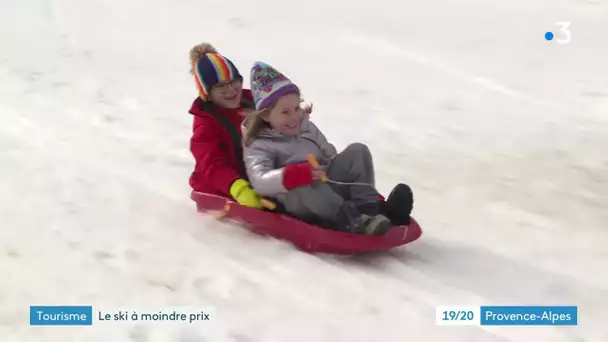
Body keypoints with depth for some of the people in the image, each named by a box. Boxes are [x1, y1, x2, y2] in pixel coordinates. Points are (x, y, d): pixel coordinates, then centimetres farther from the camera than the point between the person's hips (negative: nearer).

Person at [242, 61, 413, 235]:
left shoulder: (307, 128, 17)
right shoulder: (259, 146, -3)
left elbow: (331, 157, 22)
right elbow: (259, 181, -20)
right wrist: (300, 174, -35)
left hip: (329, 186, 6)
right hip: (296, 202, -6)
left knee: (358, 150, -7)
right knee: (305, 182, -39)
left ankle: (369, 206, -25)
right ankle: (351, 220, -48)